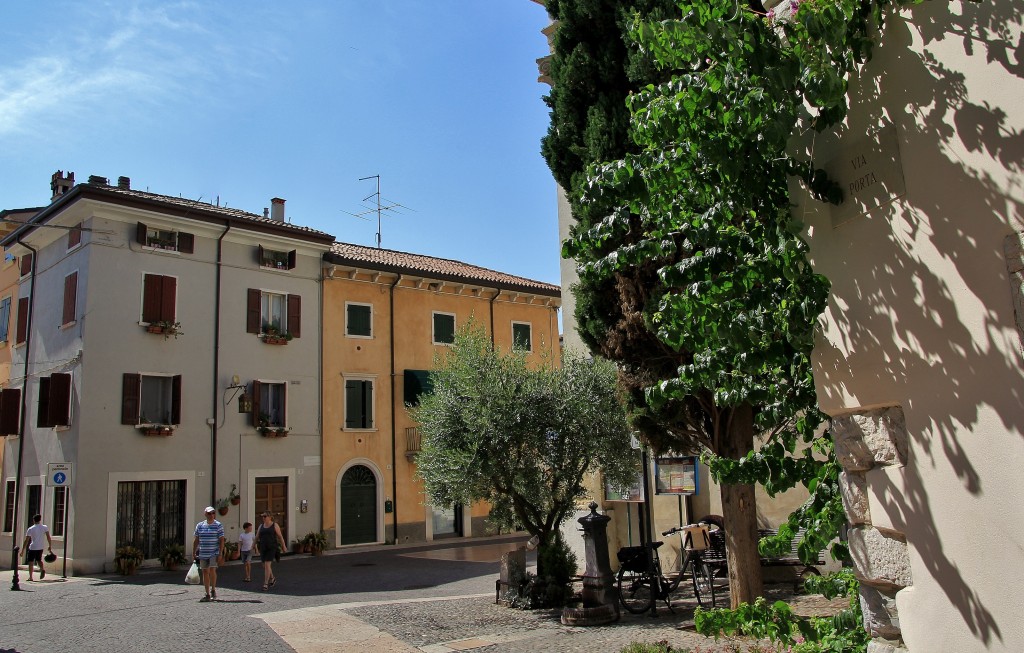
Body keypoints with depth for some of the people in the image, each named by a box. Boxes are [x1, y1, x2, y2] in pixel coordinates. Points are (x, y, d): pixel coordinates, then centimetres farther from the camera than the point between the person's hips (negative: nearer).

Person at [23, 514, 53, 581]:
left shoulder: (30, 529, -3)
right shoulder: (45, 527, 2)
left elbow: (26, 540, -4)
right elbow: (48, 537, -3)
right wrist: (50, 546, 4)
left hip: (32, 548, -3)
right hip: (41, 548, 3)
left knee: (30, 562, 5)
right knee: (39, 560, 22)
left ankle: (30, 577, 0)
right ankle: (42, 569, -5)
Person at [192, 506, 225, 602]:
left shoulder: (218, 525, -2)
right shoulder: (199, 525, 8)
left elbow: (221, 540, -4)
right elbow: (196, 540, 13)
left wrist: (220, 553, -11)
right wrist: (194, 553, 8)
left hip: (214, 553, -4)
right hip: (203, 553, 4)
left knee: (212, 570, -16)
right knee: (205, 572, 5)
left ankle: (213, 590, 4)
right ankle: (208, 595, 11)